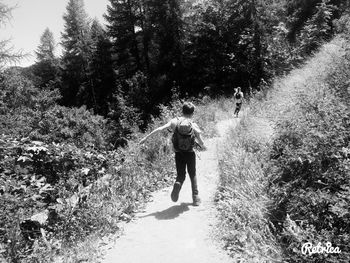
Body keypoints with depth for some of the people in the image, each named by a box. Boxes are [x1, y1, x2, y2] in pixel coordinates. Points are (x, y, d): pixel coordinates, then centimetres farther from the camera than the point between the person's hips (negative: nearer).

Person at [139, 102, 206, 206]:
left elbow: (160, 129, -9)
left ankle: (177, 185, -19)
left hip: (178, 153, 1)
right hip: (190, 153, -1)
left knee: (180, 176, 14)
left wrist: (146, 137, -4)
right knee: (193, 175, 19)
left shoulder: (174, 121, -4)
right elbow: (201, 142, -9)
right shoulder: (194, 126, -8)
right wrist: (203, 147, 13)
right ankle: (195, 198, 19)